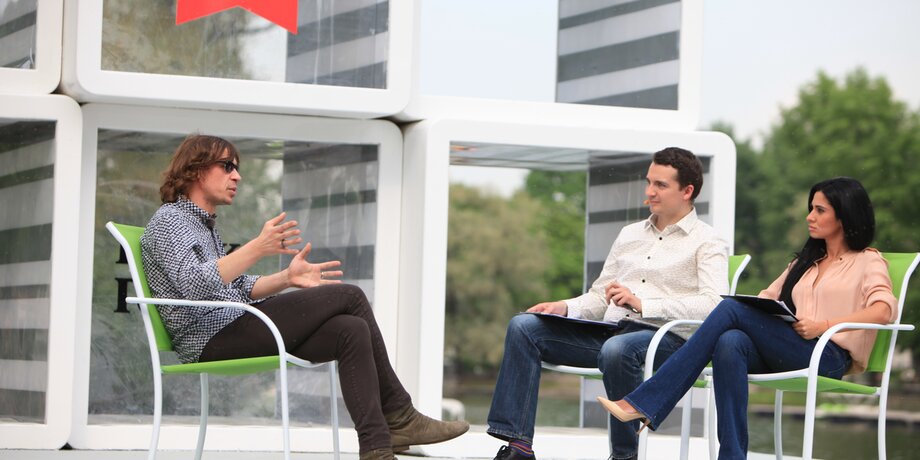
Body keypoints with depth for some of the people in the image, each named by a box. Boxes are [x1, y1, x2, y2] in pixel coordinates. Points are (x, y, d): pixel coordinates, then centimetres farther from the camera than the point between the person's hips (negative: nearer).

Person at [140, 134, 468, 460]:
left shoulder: (202, 224, 25)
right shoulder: (168, 220, -5)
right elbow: (194, 285, -24)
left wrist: (286, 278, 8)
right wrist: (258, 249, -30)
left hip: (232, 334, 9)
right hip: (214, 340, -9)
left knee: (351, 330, -11)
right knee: (349, 296, -12)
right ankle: (398, 416, -5)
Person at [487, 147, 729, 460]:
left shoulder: (707, 244, 3)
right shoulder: (630, 234, 25)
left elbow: (714, 305, -14)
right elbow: (599, 296, 26)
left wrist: (642, 304, -20)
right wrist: (565, 308, 3)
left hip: (666, 338, -7)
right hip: (609, 330, 7)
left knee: (616, 349, -41)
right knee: (523, 326, -10)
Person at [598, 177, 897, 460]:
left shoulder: (867, 261, 11)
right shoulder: (805, 261, 33)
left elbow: (884, 309, -9)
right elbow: (767, 297, 26)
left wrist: (823, 325, -19)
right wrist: (751, 312, 1)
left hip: (828, 356, -6)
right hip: (779, 355, 6)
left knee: (731, 309, -24)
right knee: (730, 342, -30)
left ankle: (645, 404, -31)